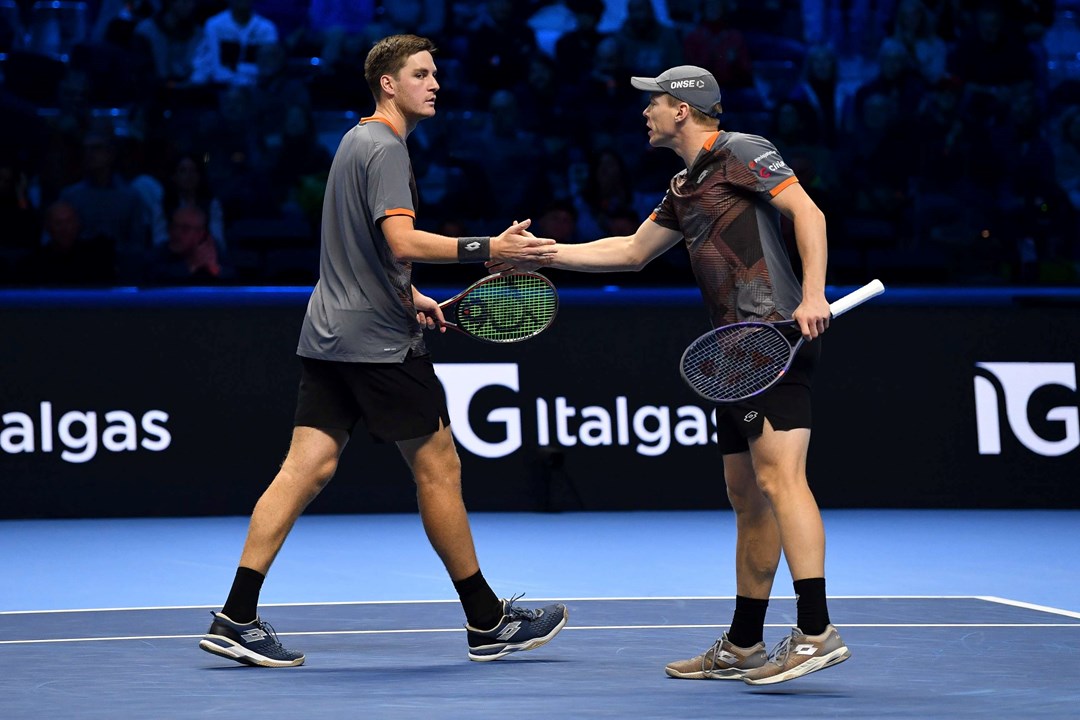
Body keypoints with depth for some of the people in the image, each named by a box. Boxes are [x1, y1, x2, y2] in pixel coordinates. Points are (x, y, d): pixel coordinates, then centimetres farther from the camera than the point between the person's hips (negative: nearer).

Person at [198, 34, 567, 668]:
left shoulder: (357, 141, 19)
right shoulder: (386, 148, -13)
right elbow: (403, 241, -26)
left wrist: (407, 295, 23)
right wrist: (488, 249, -30)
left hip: (329, 336, 9)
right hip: (379, 341, -9)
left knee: (307, 468, 2)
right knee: (439, 468, 1)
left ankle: (236, 618, -5)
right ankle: (488, 623, 9)